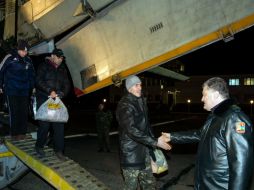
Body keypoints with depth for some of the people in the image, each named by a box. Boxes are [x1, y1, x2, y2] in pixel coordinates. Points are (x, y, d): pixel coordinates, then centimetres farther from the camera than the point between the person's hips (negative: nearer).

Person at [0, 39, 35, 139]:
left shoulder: (28, 60, 8)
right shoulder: (10, 57, -5)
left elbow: (32, 75, 18)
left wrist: (32, 87, 13)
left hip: (24, 91, 4)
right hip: (11, 90, -4)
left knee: (24, 112, 4)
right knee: (14, 112, -2)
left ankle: (22, 132, 16)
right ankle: (14, 133, 9)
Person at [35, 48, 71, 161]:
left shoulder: (63, 70, 16)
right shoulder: (44, 66, 2)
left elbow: (67, 84, 12)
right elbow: (39, 81, -10)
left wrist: (62, 93, -8)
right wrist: (50, 91, -21)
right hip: (44, 99, -4)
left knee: (59, 125, -2)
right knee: (44, 124, -4)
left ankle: (59, 150, 5)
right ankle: (39, 146, 19)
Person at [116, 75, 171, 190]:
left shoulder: (141, 102, 11)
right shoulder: (125, 105, -17)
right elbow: (131, 130, -28)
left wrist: (153, 145, 10)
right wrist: (155, 142, -29)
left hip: (144, 152, 8)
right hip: (131, 154, -8)